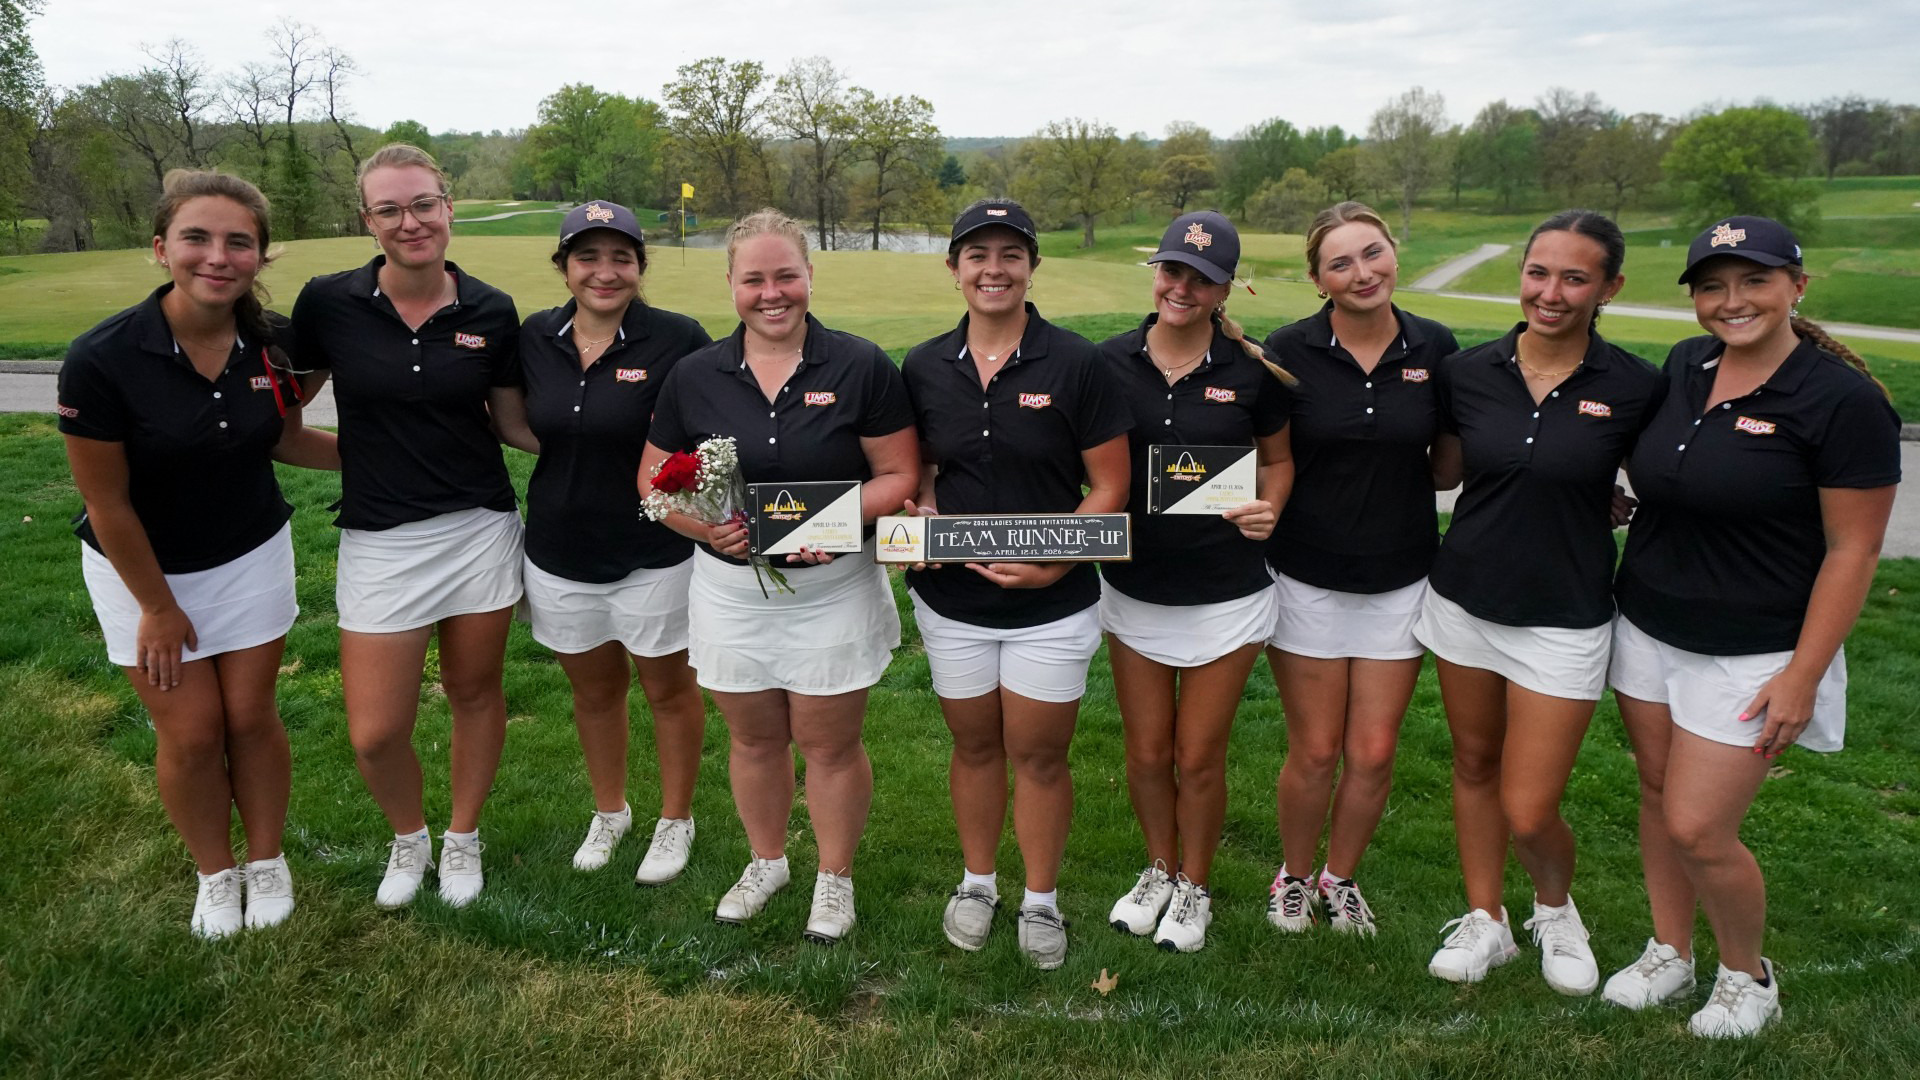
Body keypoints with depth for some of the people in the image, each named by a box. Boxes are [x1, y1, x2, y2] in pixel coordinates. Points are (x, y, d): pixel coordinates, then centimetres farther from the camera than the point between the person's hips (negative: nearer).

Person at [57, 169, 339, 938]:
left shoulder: (271, 342, -15)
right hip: (144, 565, -2)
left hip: (251, 555, 2)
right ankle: (215, 876, 29)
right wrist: (158, 608, -8)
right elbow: (108, 503, -16)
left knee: (250, 715, 8)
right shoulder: (102, 359, -26)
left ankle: (267, 863, 30)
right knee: (190, 731, 4)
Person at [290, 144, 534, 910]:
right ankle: (408, 837, 34)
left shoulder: (491, 312, -3)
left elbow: (512, 422, 6)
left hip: (479, 527, 1)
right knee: (375, 734, 1)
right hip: (380, 538, 0)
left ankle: (462, 837, 38)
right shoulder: (329, 303, -6)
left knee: (475, 693, 14)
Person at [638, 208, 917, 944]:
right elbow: (655, 478, 3)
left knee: (830, 745, 10)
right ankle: (766, 862, 43)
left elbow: (899, 474, -8)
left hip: (834, 587, -2)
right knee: (753, 740, 19)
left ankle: (836, 877, 33)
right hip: (730, 589, 3)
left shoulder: (861, 367, -8)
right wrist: (704, 524, -17)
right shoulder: (694, 376, 0)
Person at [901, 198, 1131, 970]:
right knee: (974, 745, 17)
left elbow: (1111, 487, -7)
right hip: (951, 599, 3)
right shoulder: (924, 368, 2)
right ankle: (977, 883, 38)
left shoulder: (1075, 364, -8)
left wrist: (1055, 560, -19)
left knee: (1039, 755, 9)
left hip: (1052, 603, -2)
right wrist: (922, 508, -8)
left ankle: (1042, 900, 30)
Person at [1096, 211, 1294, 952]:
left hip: (1225, 595, -2)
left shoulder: (1252, 370, -7)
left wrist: (1268, 509, -13)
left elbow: (1278, 457, 7)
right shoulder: (1110, 362, -4)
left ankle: (1194, 887, 33)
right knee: (1147, 753, 13)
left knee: (1199, 757, 9)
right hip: (1132, 586, 2)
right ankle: (1159, 870, 39)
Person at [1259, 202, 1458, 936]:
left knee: (1374, 753, 8)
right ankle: (1295, 876, 32)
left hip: (1400, 578, 2)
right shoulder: (1288, 350, -9)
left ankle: (1340, 877, 33)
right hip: (1308, 577, -2)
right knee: (1315, 752, 6)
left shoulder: (1436, 348, -2)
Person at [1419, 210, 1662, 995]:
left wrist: (1582, 514, -6)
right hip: (1464, 599, 3)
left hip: (1564, 618, -3)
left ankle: (1557, 910, 32)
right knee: (1474, 767, 16)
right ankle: (1485, 922, 35)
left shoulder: (1634, 388, -9)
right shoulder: (1467, 372, -3)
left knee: (1528, 813, -1)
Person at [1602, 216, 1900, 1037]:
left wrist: (1802, 676, -15)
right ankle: (1669, 954, 35)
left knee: (1697, 829, -3)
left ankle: (1748, 975, 26)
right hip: (1646, 629, 6)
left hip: (1749, 656, -6)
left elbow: (1853, 551, -14)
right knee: (1657, 794, 15)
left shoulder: (1844, 400, -16)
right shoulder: (1685, 364, 2)